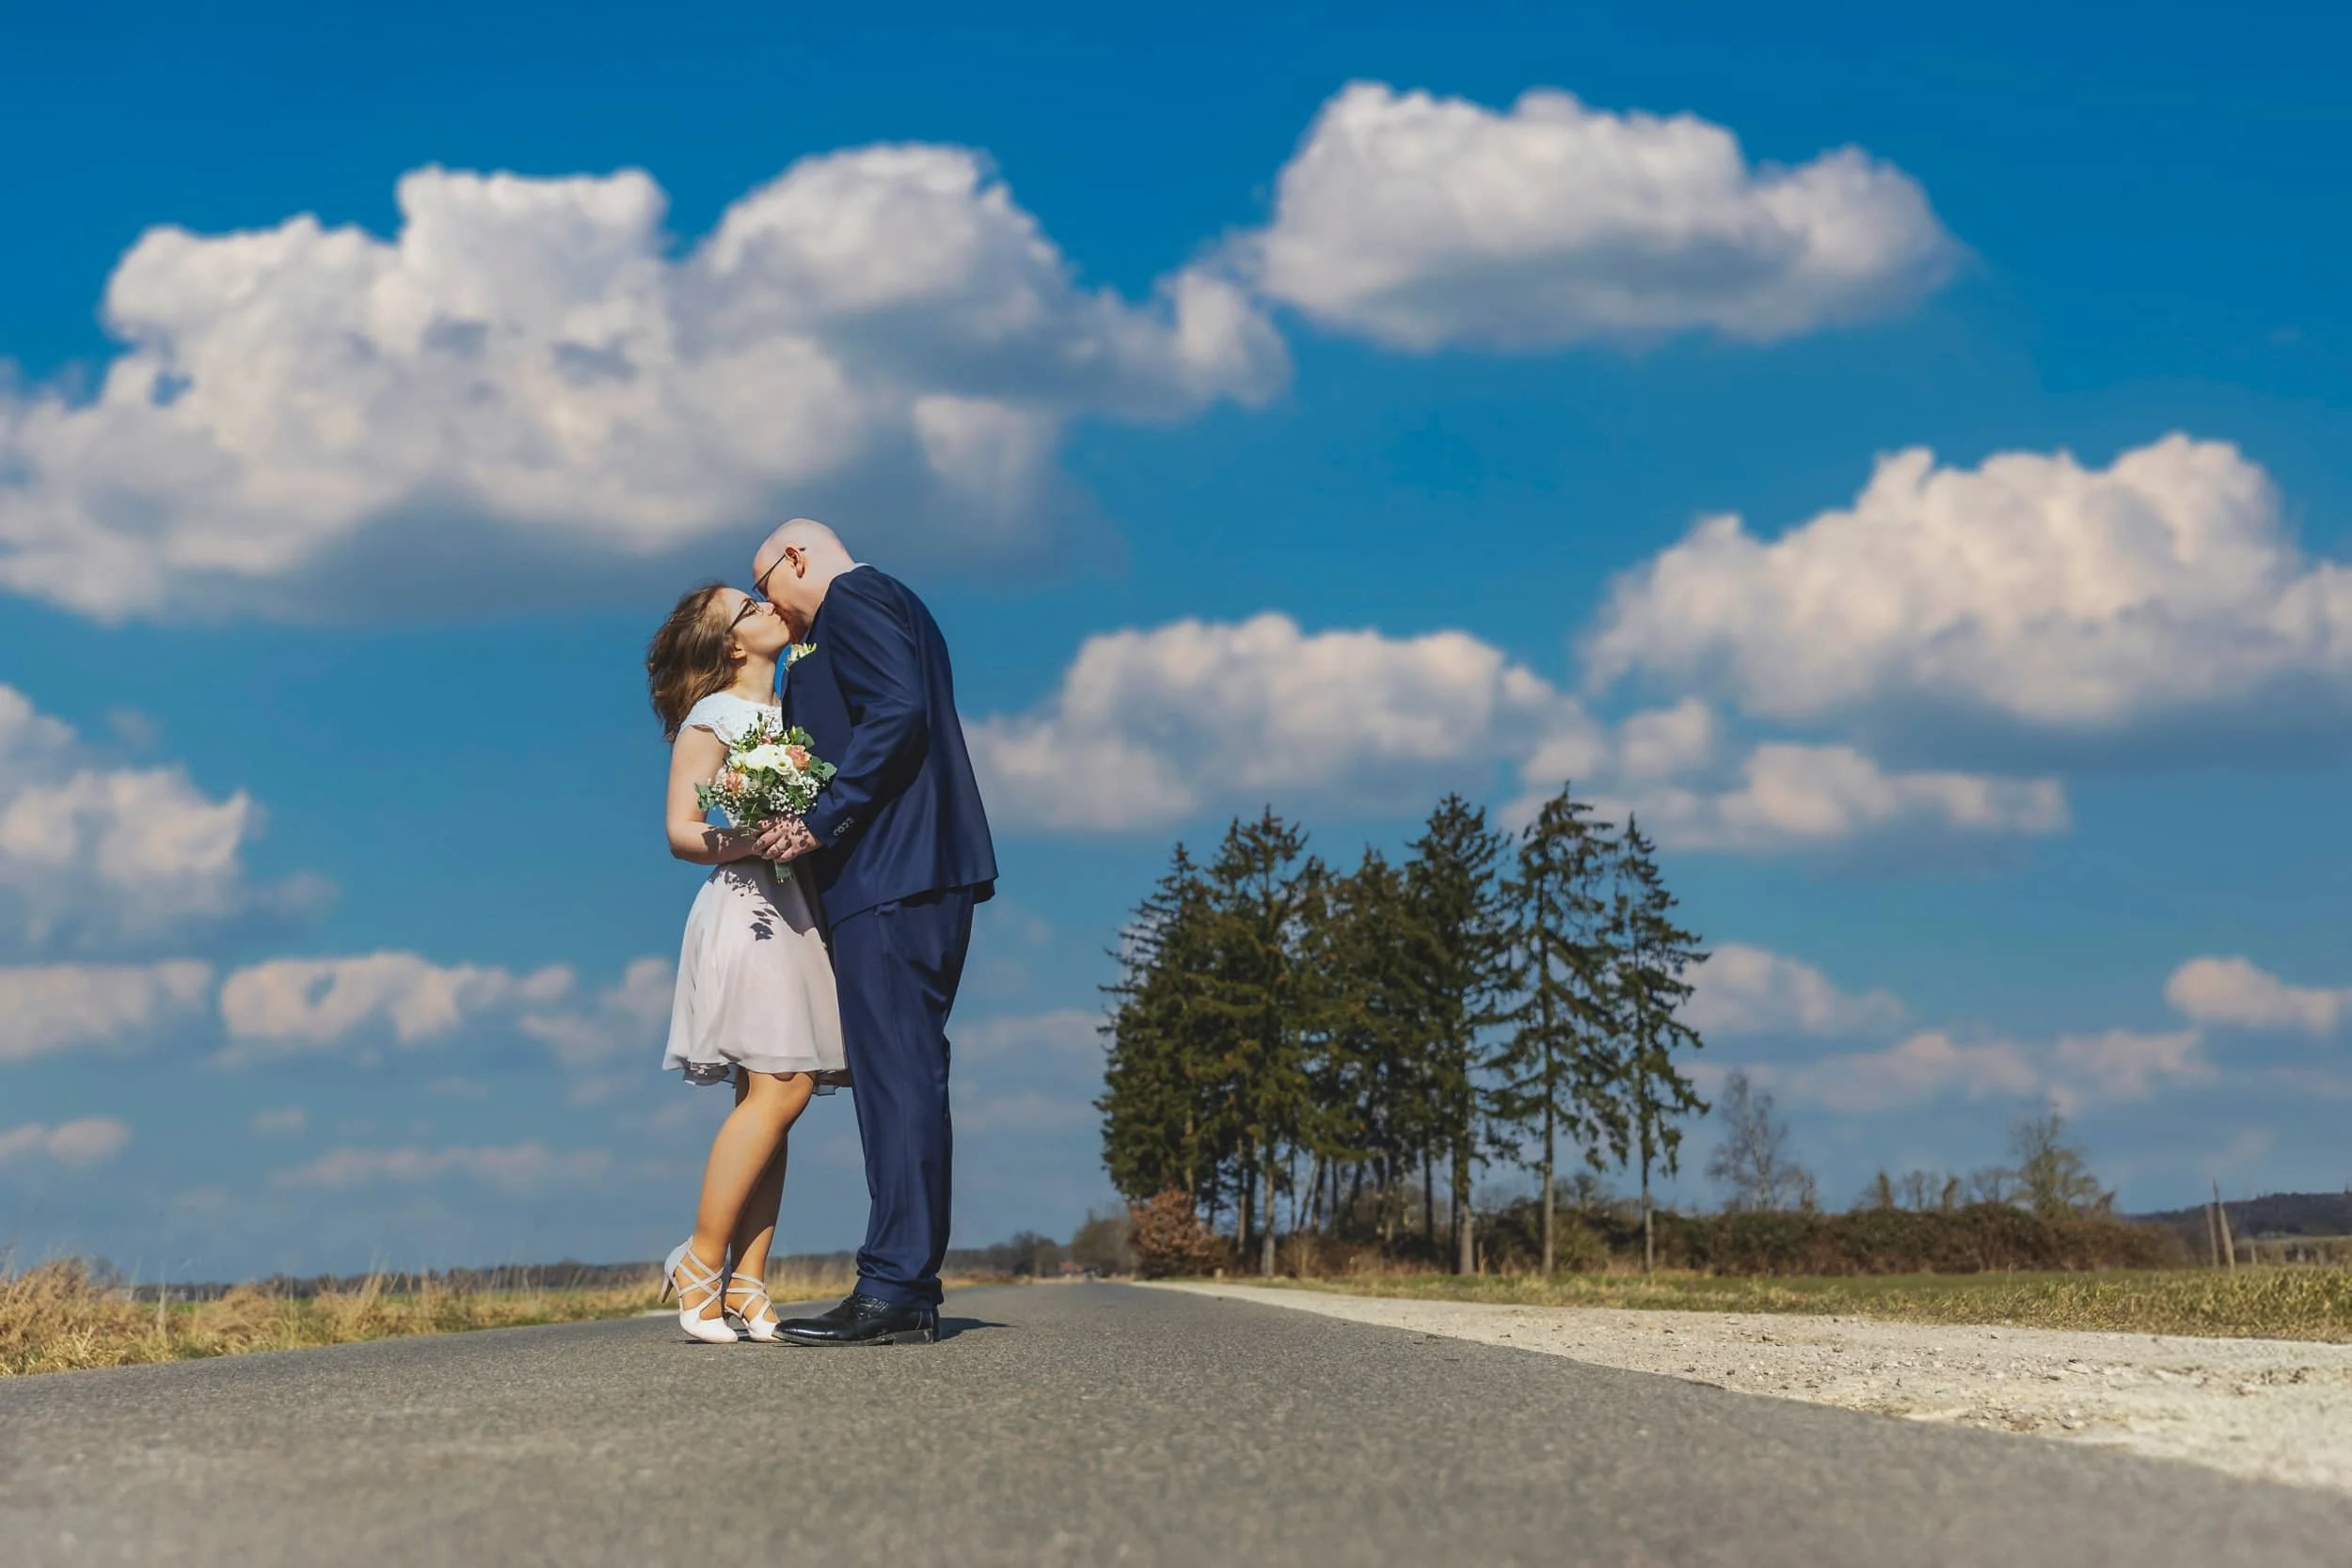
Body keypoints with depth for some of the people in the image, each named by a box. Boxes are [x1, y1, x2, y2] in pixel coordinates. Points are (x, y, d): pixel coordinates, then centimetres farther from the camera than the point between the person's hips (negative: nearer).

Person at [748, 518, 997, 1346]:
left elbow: (896, 713, -16)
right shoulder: (894, 605, 28)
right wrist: (808, 826, 18)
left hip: (886, 876, -10)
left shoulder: (853, 597, -2)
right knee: (900, 1080, 7)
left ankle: (894, 1292, -17)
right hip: (923, 877, 10)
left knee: (897, 1077, -13)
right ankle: (907, 1291, 7)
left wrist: (821, 823, -17)